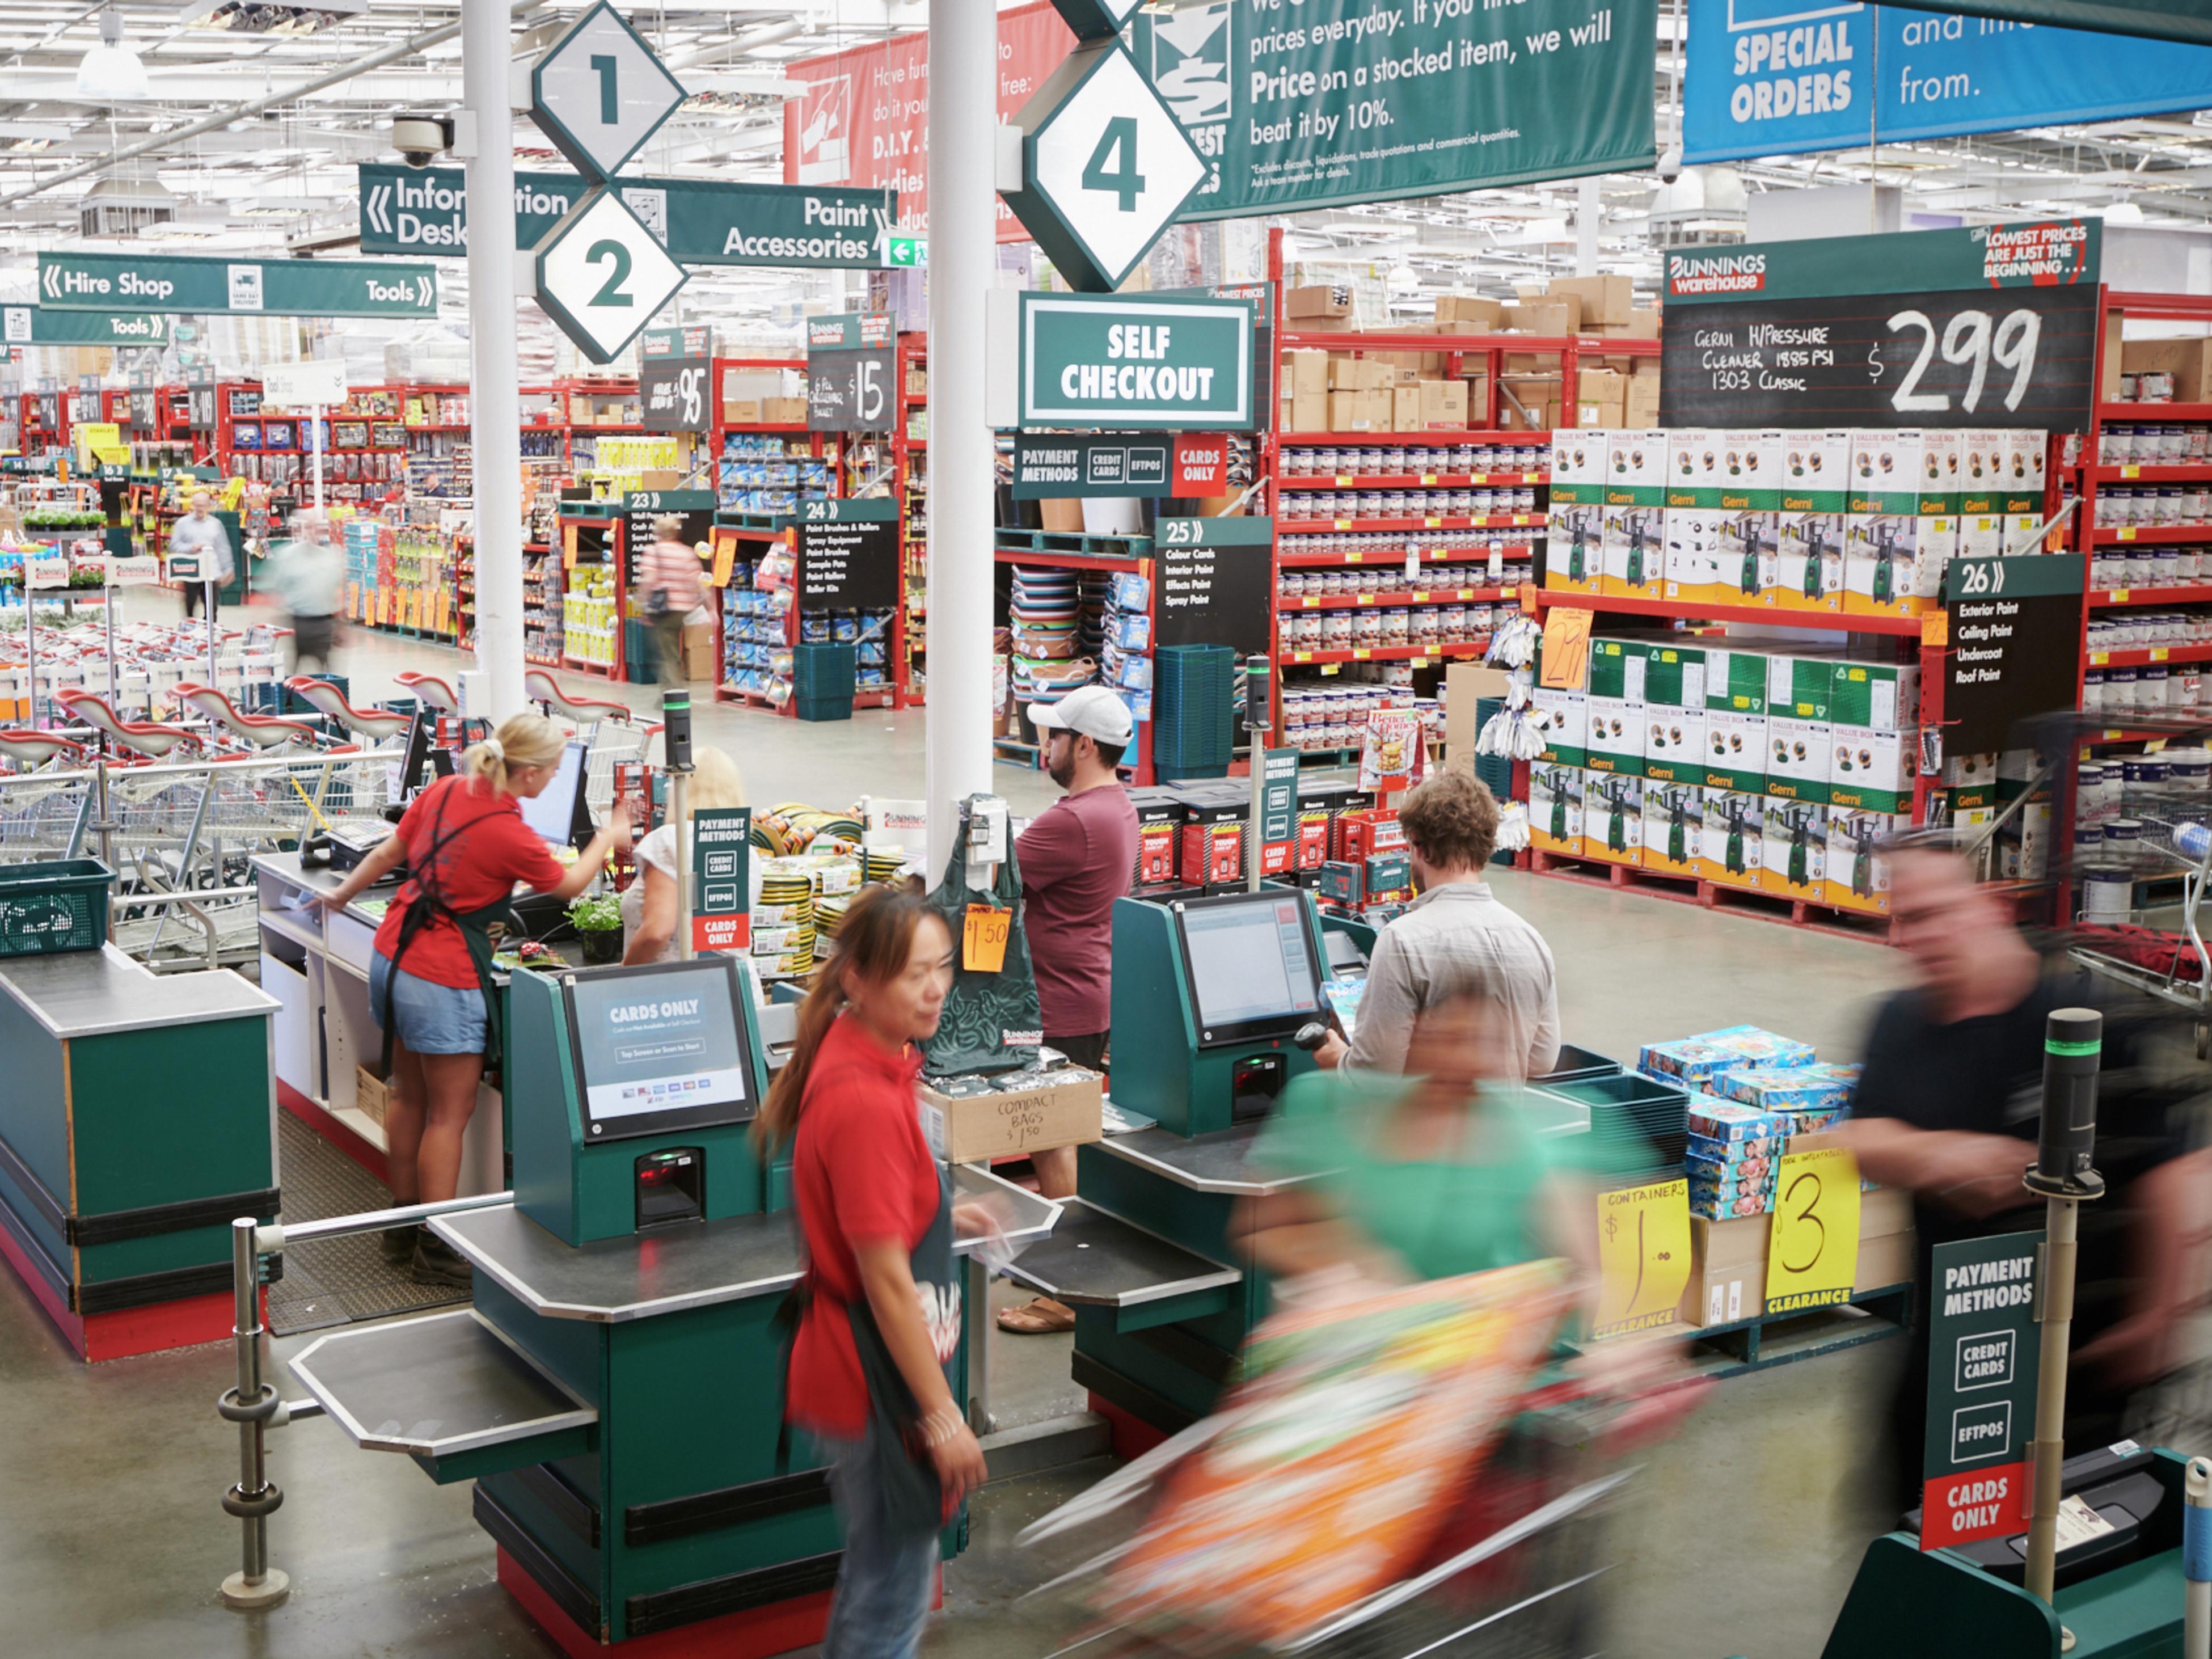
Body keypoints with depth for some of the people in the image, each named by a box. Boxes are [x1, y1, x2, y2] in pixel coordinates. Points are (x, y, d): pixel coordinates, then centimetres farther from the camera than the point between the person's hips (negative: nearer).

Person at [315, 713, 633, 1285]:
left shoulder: (444, 790, 0)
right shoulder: (512, 837, -19)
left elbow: (389, 854, 12)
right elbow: (568, 885, -1)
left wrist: (344, 893, 30)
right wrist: (607, 840, 16)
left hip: (391, 958, 8)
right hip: (445, 981, -8)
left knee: (409, 1098, 19)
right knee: (450, 1114, 3)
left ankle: (403, 1225, 30)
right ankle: (437, 1251, 9)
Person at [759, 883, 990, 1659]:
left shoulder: (855, 1062, 3)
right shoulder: (866, 1100, -26)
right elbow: (885, 1279, -24)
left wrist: (940, 1217, 18)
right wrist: (942, 1414, -19)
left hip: (855, 1364, 10)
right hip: (881, 1381, -10)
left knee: (872, 1575, 25)